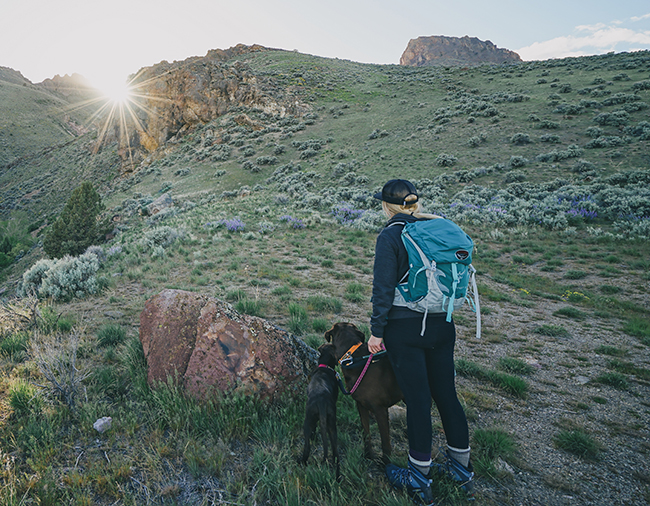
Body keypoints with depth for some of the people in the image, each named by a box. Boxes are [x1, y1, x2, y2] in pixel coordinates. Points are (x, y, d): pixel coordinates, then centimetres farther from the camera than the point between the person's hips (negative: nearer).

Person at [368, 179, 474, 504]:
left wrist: (376, 331, -7)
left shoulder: (390, 236, -11)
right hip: (442, 325, 6)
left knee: (417, 400, 4)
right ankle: (461, 468, 33)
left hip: (405, 329, -6)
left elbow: (384, 288, -14)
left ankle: (419, 480, 21)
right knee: (446, 394, 17)